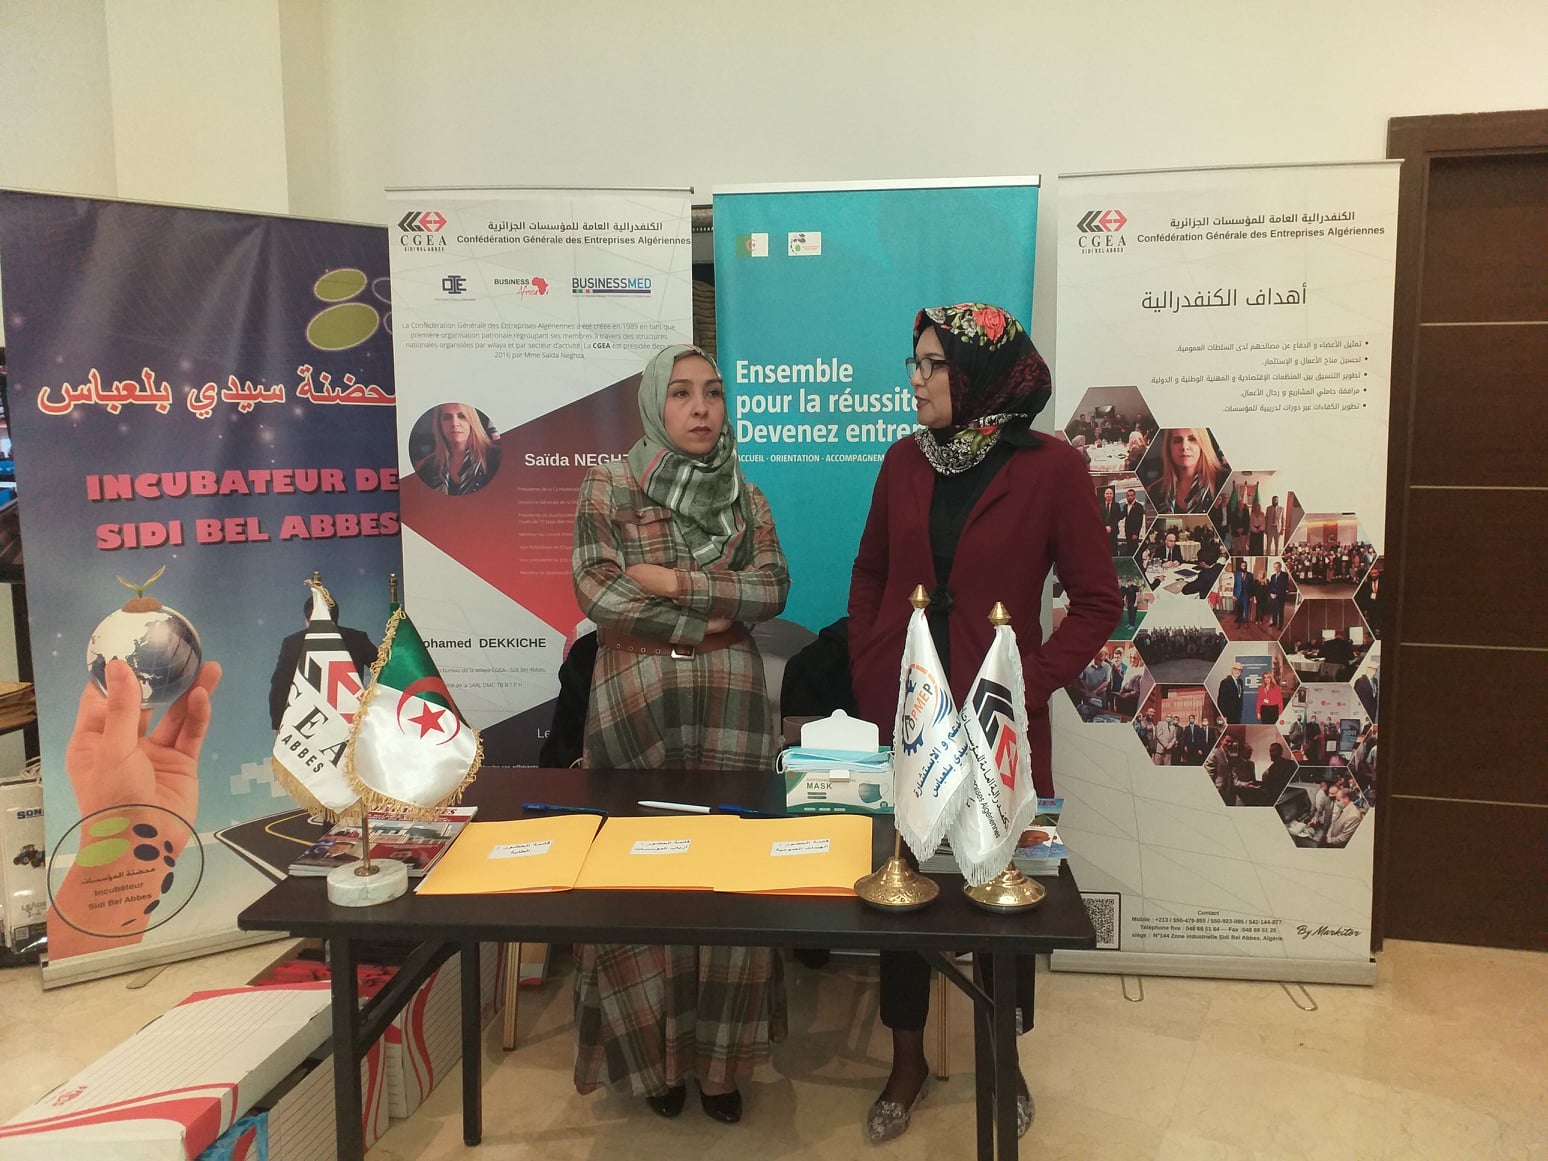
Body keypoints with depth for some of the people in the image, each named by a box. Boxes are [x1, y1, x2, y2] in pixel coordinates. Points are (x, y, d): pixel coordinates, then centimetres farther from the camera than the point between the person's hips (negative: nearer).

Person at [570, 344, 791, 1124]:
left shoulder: (747, 497, 9)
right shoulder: (607, 488, 0)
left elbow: (772, 591, -4)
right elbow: (597, 596, -9)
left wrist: (675, 582, -13)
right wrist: (704, 622, -8)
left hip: (728, 701, 2)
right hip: (636, 701, -2)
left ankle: (716, 1056, 18)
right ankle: (652, 1053, 20)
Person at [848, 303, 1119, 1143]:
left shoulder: (1050, 468, -9)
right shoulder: (904, 461, 3)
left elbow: (1097, 600, -5)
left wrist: (1032, 685, -13)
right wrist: (866, 677, 3)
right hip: (899, 712, 3)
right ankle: (907, 1060, 30)